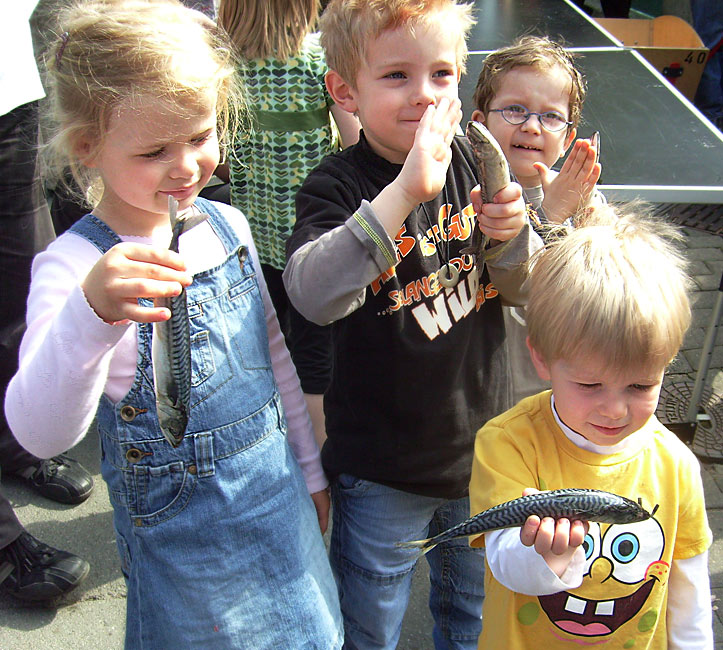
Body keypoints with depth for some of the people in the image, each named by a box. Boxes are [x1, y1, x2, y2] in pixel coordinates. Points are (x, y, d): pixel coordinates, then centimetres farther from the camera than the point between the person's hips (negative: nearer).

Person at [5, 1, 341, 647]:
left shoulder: (227, 225, -3)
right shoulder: (74, 264, -21)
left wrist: (309, 468, 15)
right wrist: (90, 314, -52)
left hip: (281, 507, 6)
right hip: (182, 539, -5)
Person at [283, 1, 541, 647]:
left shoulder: (472, 162, -4)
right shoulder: (339, 184, -17)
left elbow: (527, 291, 1)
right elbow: (313, 295, -36)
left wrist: (512, 236, -20)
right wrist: (406, 192, -42)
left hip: (481, 442, 5)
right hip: (382, 466, -4)